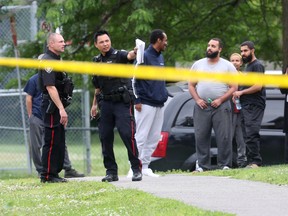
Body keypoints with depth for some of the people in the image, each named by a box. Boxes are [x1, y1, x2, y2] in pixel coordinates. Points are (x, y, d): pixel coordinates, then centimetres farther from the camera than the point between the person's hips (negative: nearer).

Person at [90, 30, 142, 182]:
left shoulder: (118, 55, -4)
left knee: (127, 134, -14)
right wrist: (95, 104, 20)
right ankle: (111, 171, 12)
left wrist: (134, 53, -51)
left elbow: (129, 56, -28)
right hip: (106, 103, 6)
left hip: (122, 102, -6)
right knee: (105, 137, 4)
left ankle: (137, 169, -7)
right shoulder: (97, 61, 14)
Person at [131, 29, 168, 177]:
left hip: (159, 104, 8)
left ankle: (145, 167, 13)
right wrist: (137, 100, -16)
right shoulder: (144, 56, -9)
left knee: (155, 137, 8)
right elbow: (135, 79, -12)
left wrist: (164, 95, 15)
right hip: (146, 104, -8)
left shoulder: (160, 58, 17)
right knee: (141, 137, -9)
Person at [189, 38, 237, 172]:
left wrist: (220, 100, -12)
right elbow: (191, 85, 13)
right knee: (201, 137, 0)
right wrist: (197, 100, -4)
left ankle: (225, 165, -1)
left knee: (224, 137, -5)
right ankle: (202, 165, 5)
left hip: (221, 106, -2)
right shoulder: (198, 65, 13)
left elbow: (234, 87, 0)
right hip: (201, 106, 2)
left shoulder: (227, 66, 5)